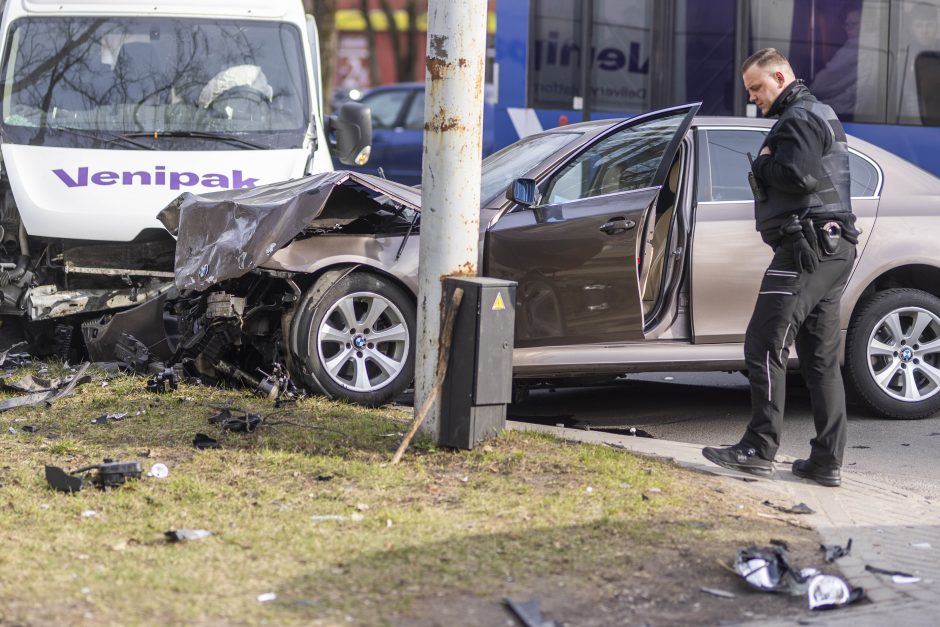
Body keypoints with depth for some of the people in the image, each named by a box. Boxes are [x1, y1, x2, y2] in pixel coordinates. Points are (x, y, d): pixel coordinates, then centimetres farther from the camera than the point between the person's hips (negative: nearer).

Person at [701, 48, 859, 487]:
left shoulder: (799, 118, -10)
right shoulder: (821, 114, 24)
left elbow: (797, 174, -23)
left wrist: (762, 163, -6)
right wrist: (767, 165, 8)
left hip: (807, 248, -11)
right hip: (834, 249, 11)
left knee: (765, 345, -10)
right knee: (821, 358, 9)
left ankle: (759, 448, -11)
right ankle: (828, 460, 8)